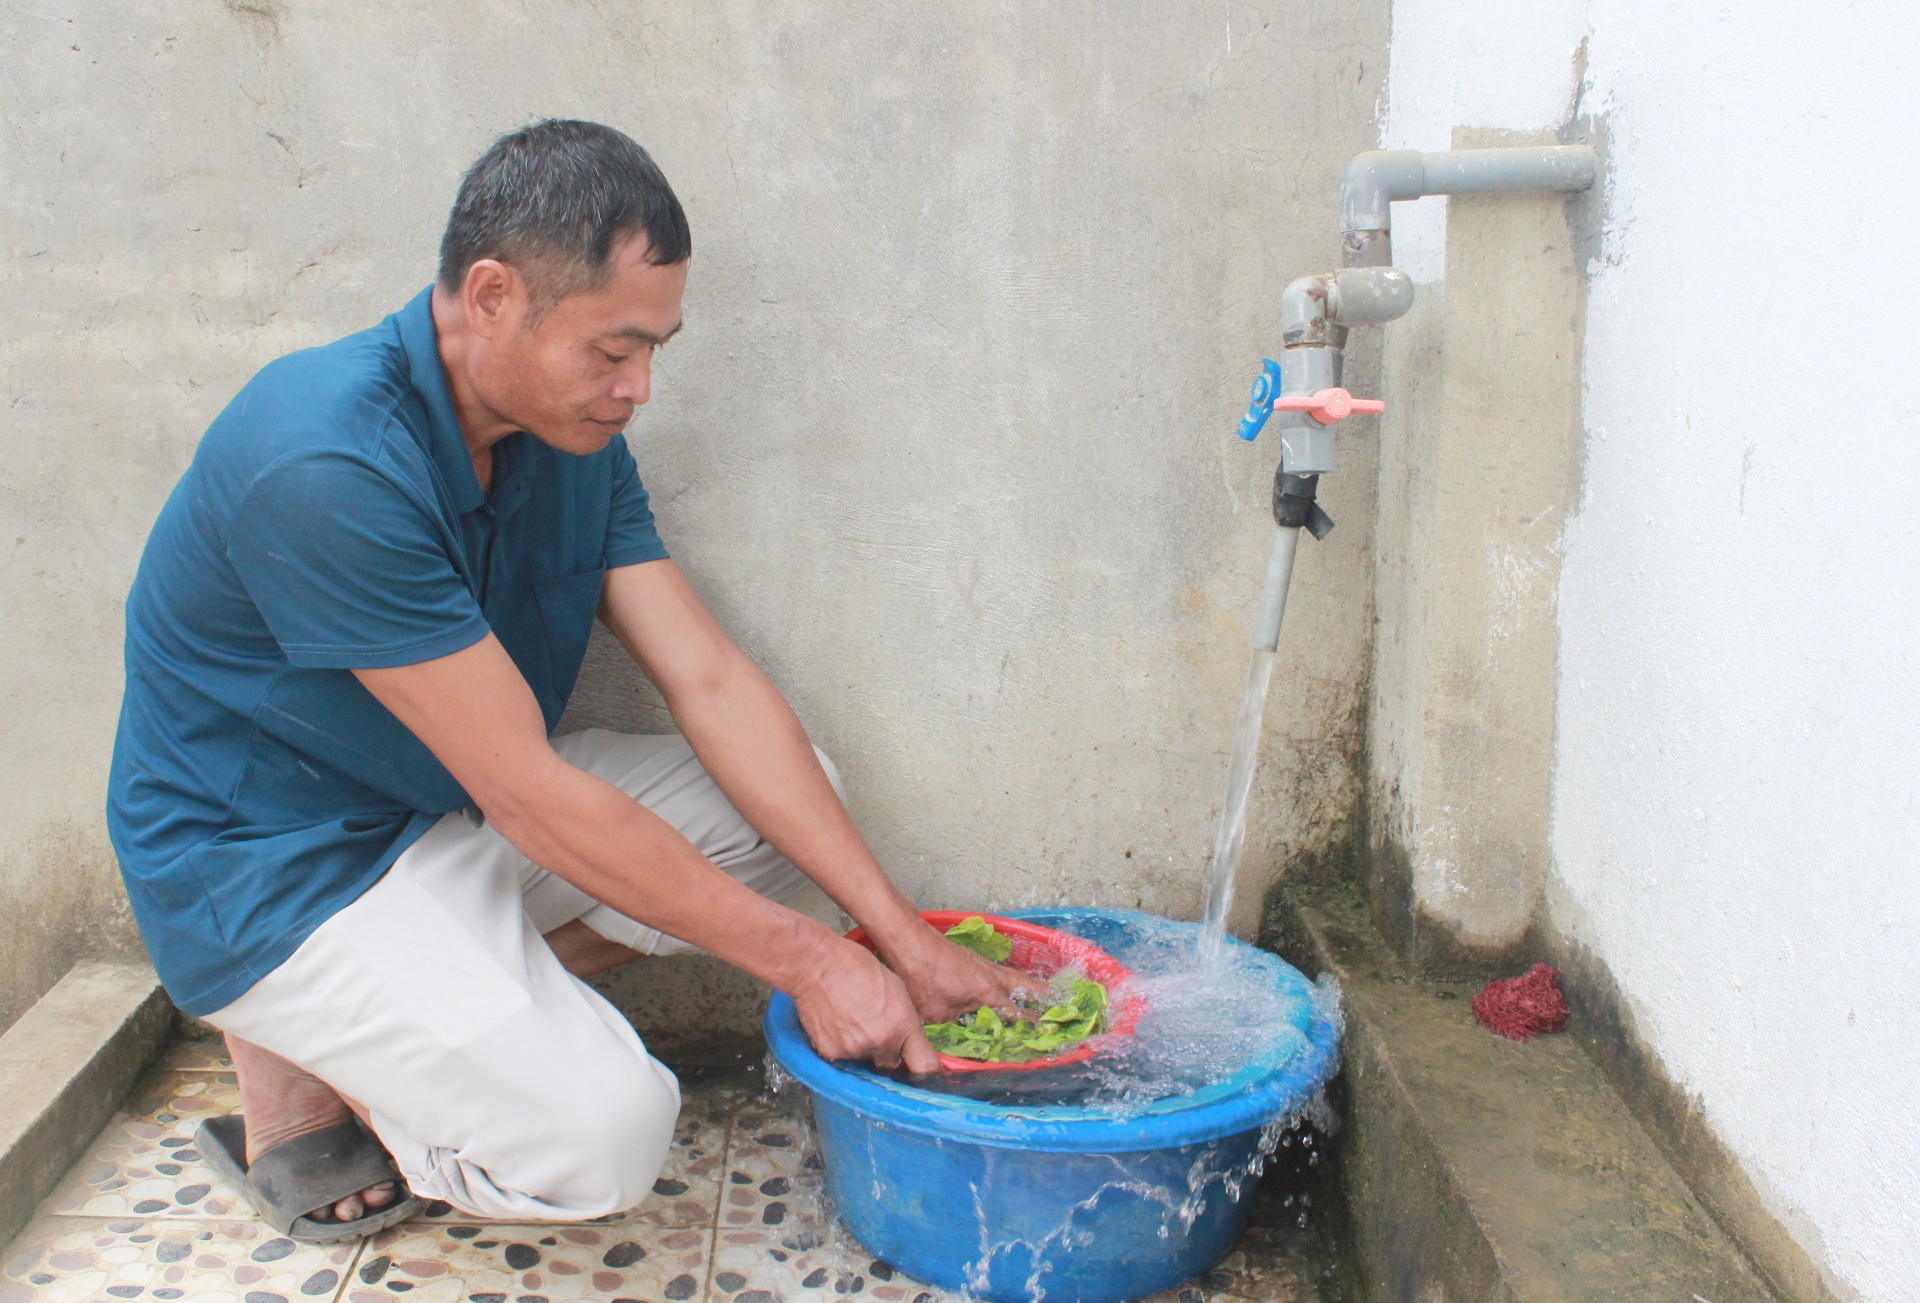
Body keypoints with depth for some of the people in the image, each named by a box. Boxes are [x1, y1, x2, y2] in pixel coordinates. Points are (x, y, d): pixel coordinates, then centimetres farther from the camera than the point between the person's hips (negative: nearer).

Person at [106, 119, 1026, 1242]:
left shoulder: (572, 435, -4)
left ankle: (465, 991, -2)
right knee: (603, 1135, -25)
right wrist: (802, 957, -23)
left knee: (790, 799, -4)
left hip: (449, 812, 8)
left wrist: (901, 936, -13)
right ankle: (300, 1067, 1)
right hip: (273, 868, -8)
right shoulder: (326, 464, -30)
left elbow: (710, 680, -7)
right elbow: (523, 792, -28)